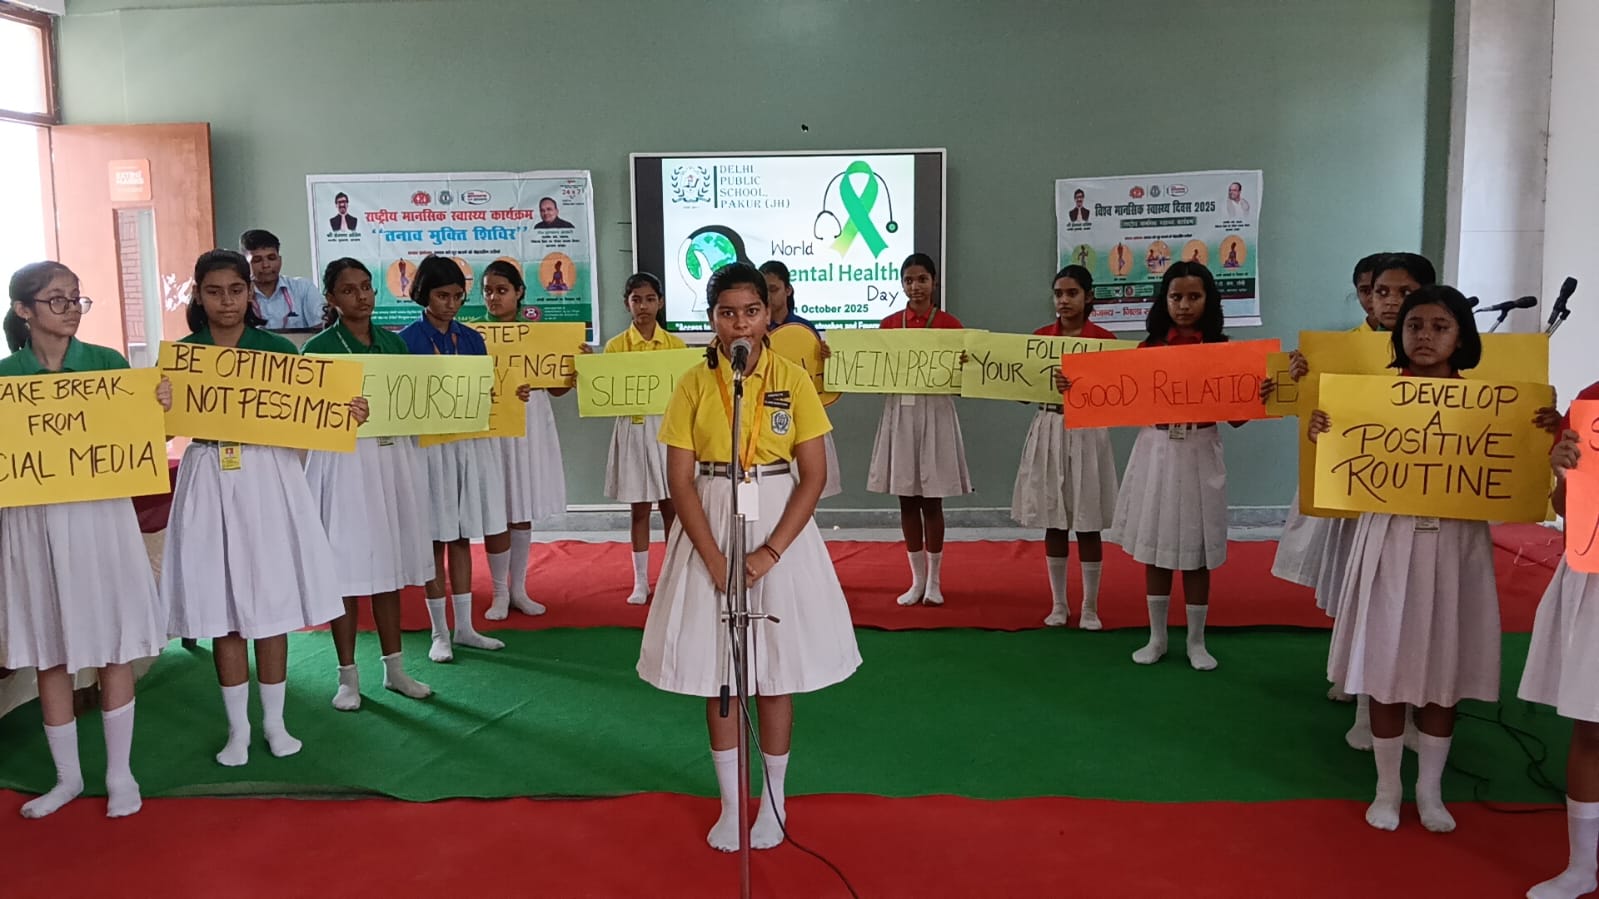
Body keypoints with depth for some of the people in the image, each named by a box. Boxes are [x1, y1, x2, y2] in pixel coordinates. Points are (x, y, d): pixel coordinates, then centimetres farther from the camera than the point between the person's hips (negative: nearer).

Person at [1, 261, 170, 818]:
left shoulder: (108, 363, -1)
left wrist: (159, 409, -15)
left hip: (101, 516, -1)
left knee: (112, 648, 6)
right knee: (48, 653, 10)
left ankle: (120, 774, 20)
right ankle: (67, 776, 26)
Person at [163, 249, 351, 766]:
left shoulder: (278, 349, 2)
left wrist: (348, 414, -15)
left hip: (269, 478, 0)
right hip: (209, 481, 1)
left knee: (271, 603, 5)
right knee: (222, 608, 6)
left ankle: (275, 722, 19)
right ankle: (237, 728, 19)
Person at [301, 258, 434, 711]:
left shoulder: (393, 342, 10)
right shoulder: (318, 349, -4)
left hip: (394, 458, 5)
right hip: (344, 461, -4)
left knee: (388, 563, 12)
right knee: (347, 568, 0)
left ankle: (394, 668, 21)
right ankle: (348, 676, 12)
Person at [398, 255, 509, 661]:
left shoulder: (472, 339, 9)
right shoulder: (407, 340, -4)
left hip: (472, 443, 4)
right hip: (429, 445, -4)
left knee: (462, 537, 11)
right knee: (436, 539, 3)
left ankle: (464, 627, 19)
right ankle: (439, 632, 14)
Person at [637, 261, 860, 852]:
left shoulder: (793, 381, -4)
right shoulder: (693, 386, -2)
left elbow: (814, 475, -5)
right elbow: (680, 480, -5)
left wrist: (770, 552, -14)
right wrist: (715, 559, -13)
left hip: (780, 527, -1)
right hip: (710, 531, 1)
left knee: (776, 668, 7)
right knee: (716, 670, 7)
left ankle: (773, 800, 24)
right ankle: (729, 803, 23)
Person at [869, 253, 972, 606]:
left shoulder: (949, 324, 0)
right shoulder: (889, 324, 7)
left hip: (935, 412, -3)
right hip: (898, 412, 3)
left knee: (932, 500, 2)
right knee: (906, 499, 6)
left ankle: (934, 580, 15)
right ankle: (917, 579, 18)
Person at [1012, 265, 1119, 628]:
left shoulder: (1104, 339, -4)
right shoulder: (1040, 337, 5)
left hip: (1087, 431, -3)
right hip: (1049, 430, 3)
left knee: (1088, 523, 2)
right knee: (1054, 521, 8)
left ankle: (1090, 606, 13)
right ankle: (1059, 603, 20)